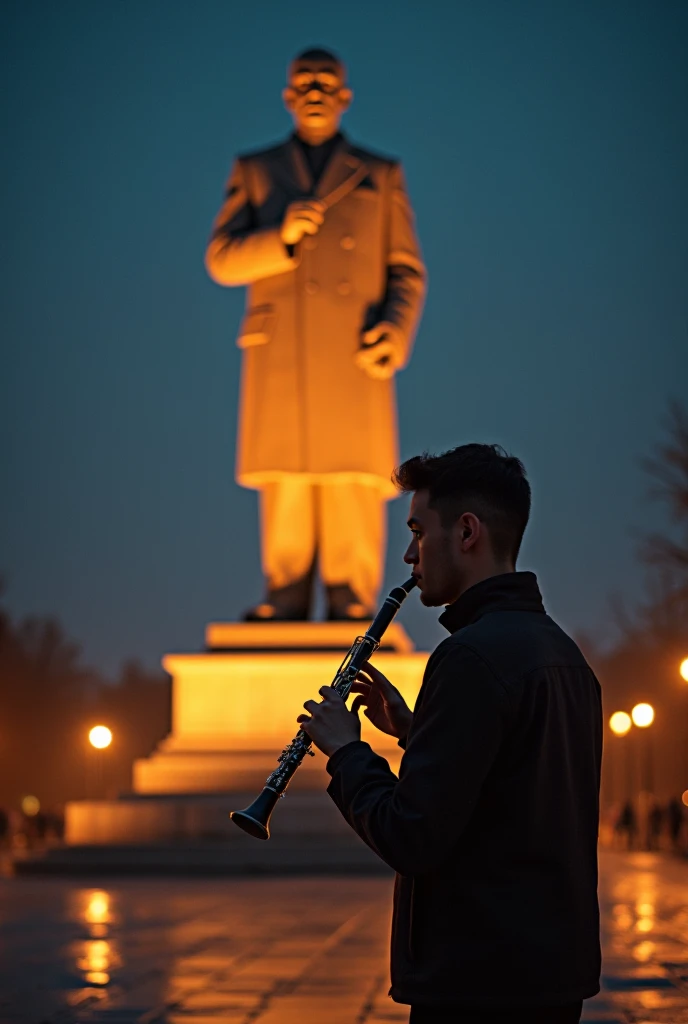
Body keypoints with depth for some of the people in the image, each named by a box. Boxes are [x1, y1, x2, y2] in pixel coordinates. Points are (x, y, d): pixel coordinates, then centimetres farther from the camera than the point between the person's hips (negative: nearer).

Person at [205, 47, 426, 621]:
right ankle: (283, 609, -3)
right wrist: (281, 237, -13)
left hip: (355, 357, 0)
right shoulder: (255, 173, 17)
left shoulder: (381, 176, 16)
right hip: (280, 356, 1)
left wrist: (396, 333, -9)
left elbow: (406, 273, 10)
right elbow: (223, 260, 6)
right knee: (285, 492, -5)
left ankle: (352, 608, -8)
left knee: (354, 486, -9)